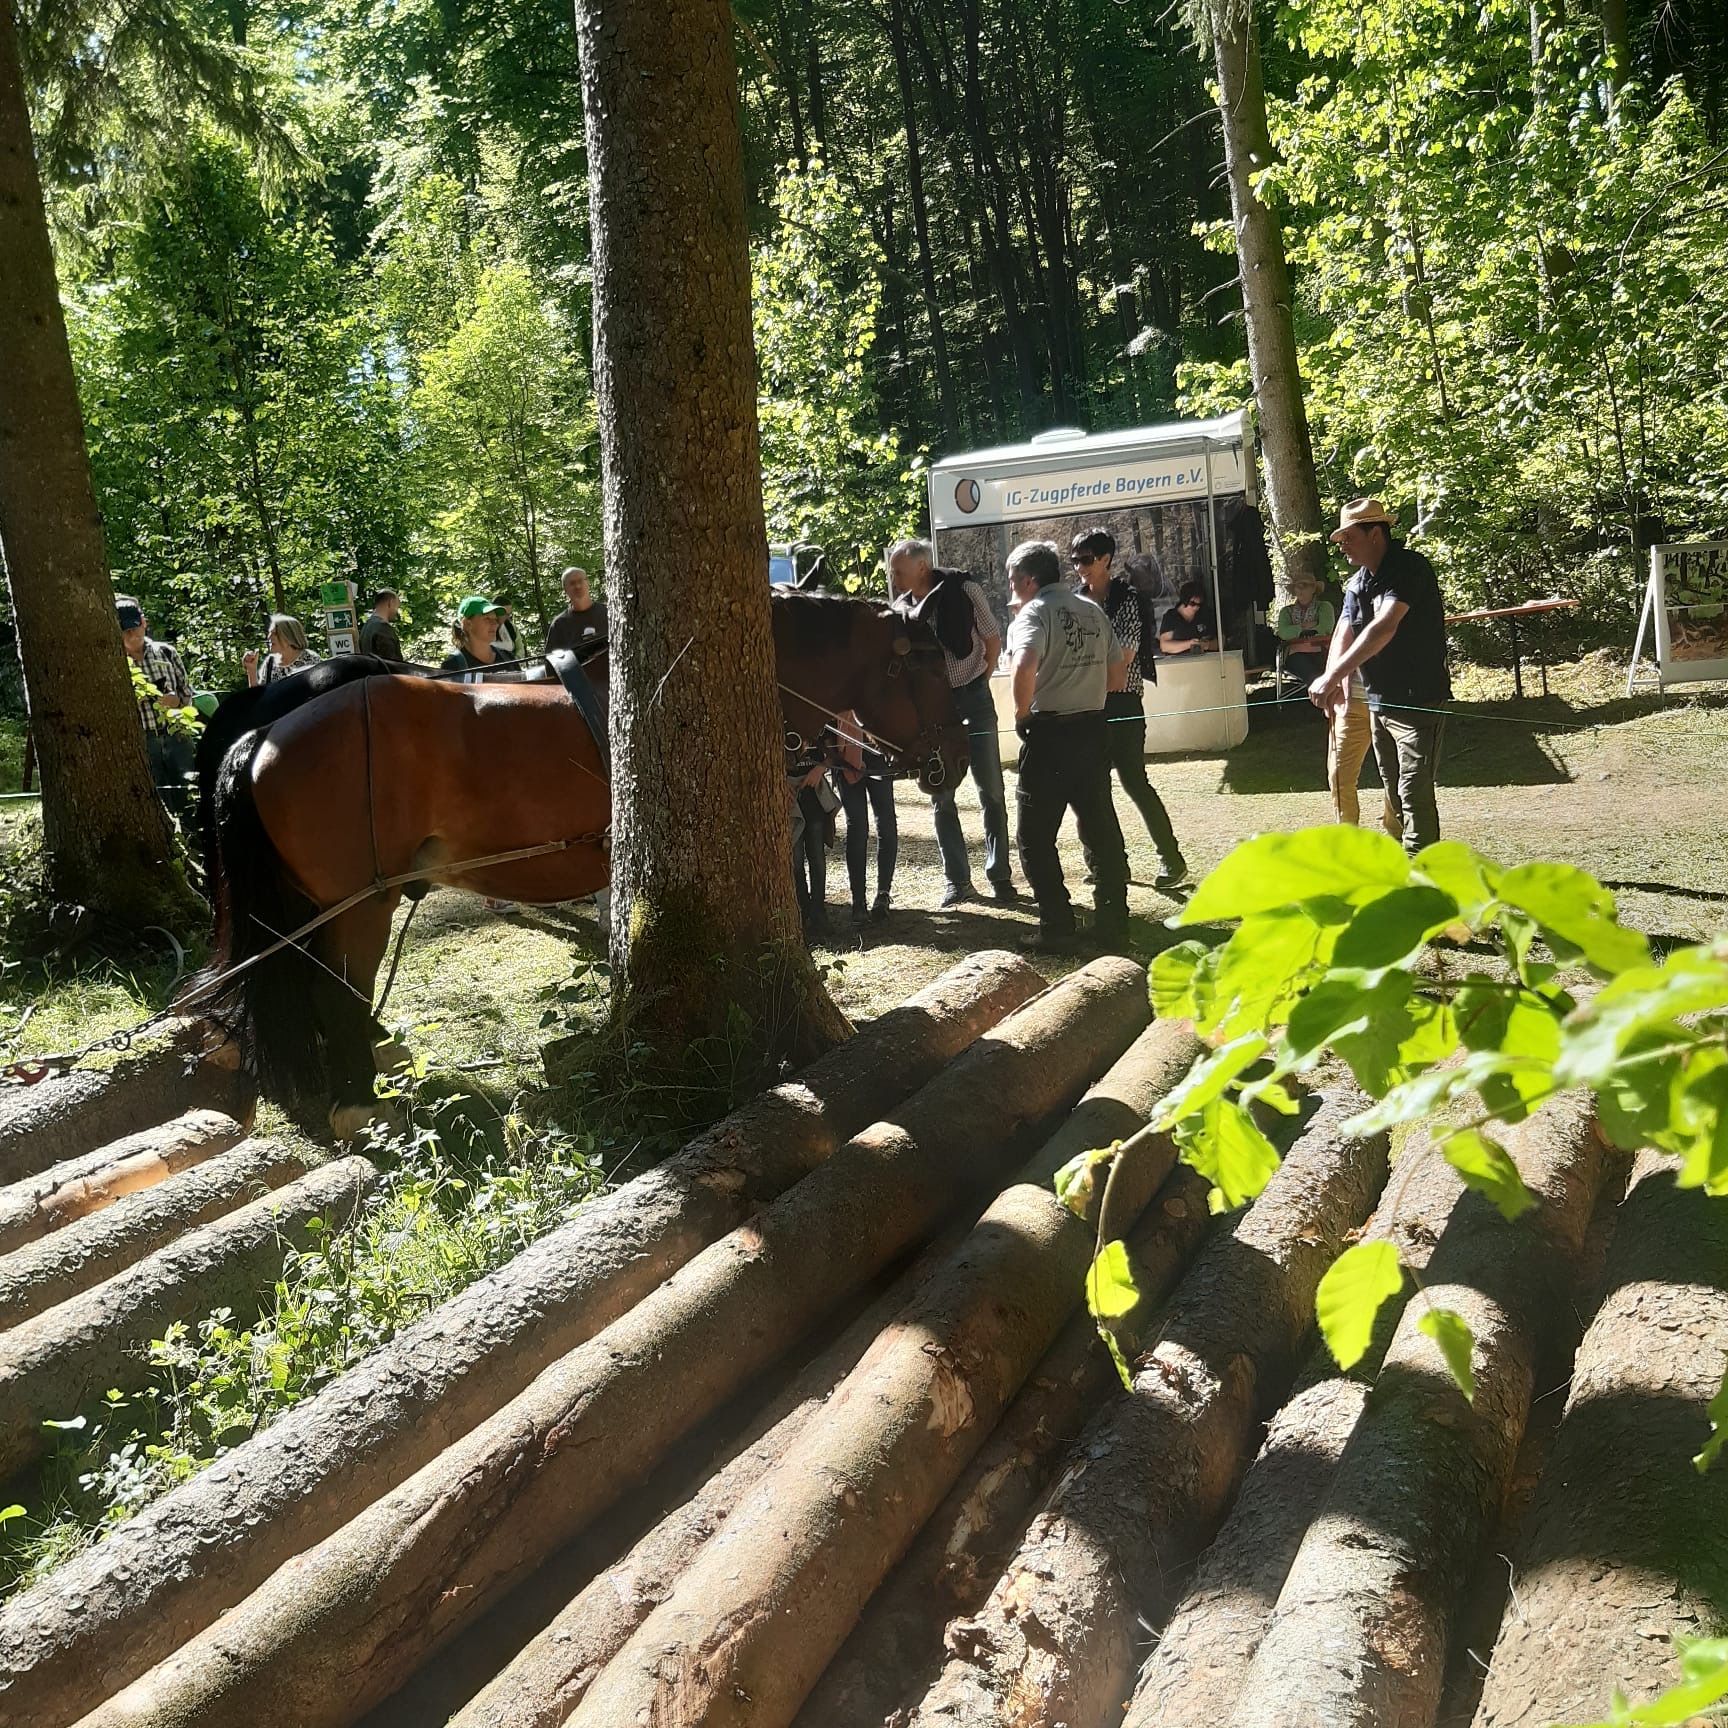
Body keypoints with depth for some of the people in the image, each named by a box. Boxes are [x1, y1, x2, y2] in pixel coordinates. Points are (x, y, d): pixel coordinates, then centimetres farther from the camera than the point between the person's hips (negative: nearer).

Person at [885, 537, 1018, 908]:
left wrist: (979, 686, -3)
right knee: (941, 796, 4)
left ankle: (999, 873, 12)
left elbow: (992, 639, -2)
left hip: (972, 698, -3)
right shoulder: (901, 605, 1)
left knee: (991, 790, 3)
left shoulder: (963, 589, -9)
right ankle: (956, 879, 13)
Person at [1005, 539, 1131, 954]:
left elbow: (1025, 666, -29)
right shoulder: (1093, 611, 12)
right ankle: (1114, 923, 15)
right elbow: (1118, 677, 14)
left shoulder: (1034, 613, -10)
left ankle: (1057, 927, 4)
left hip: (1049, 734, -7)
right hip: (1093, 729, 7)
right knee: (1102, 830, 12)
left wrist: (1021, 712, -15)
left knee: (1036, 837, 4)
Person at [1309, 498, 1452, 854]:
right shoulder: (1356, 583, 11)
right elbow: (1343, 635, 0)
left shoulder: (1410, 568, -16)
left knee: (1414, 794, -11)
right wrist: (1334, 681, -21)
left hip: (1418, 701, -9)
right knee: (1394, 791, 15)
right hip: (1378, 702, 9)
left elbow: (1383, 628, -30)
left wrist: (1332, 677, -37)